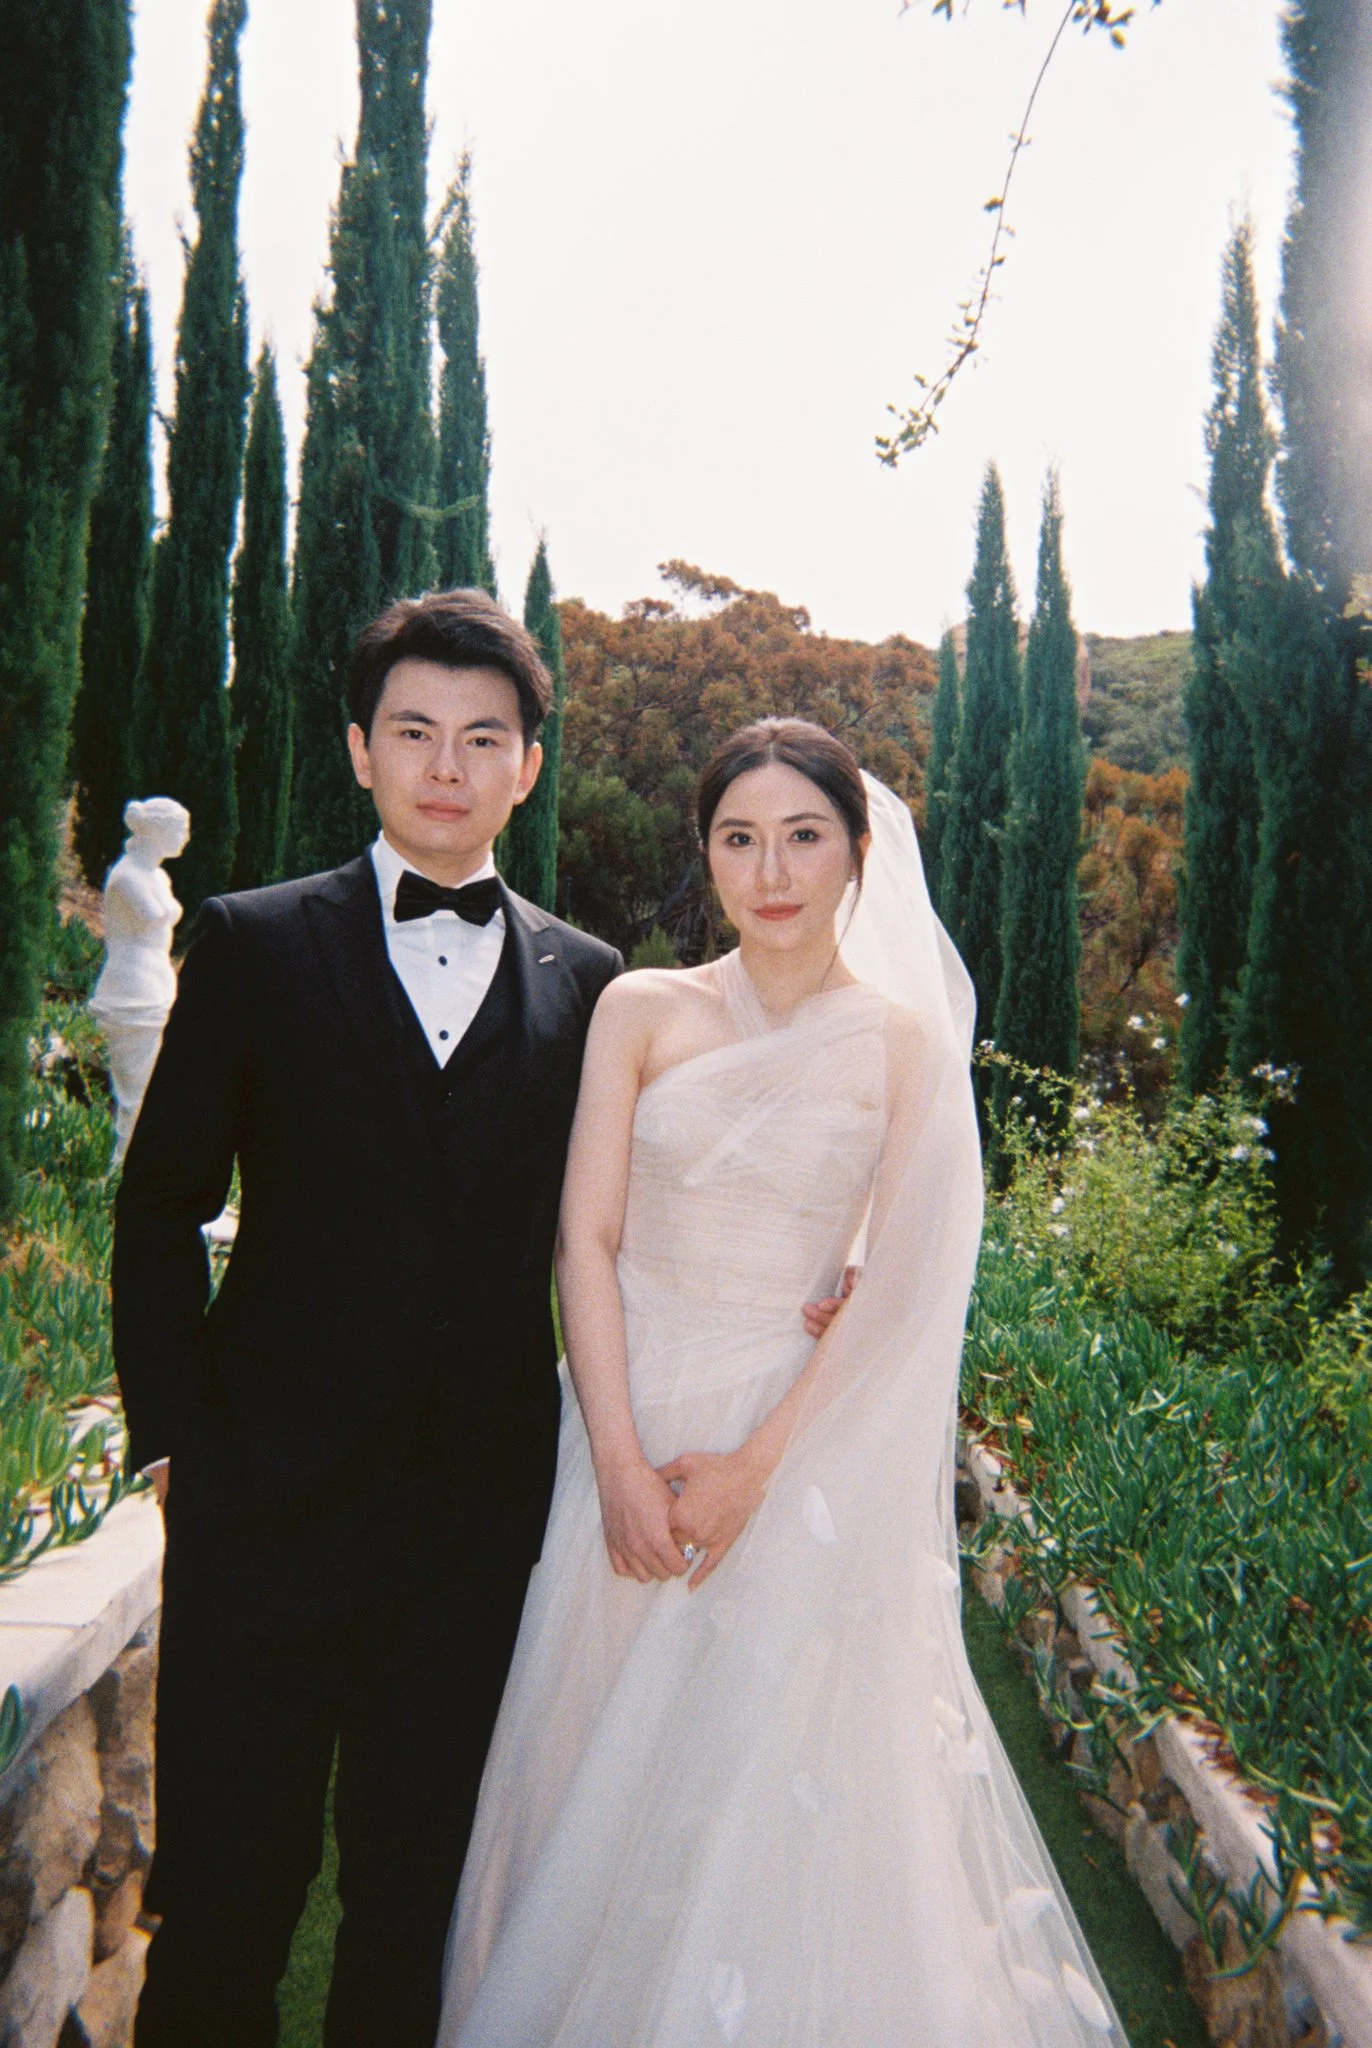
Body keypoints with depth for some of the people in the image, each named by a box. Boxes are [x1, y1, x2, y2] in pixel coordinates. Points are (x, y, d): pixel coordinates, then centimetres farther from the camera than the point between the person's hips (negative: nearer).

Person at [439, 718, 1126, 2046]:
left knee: (781, 1790, 10)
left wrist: (755, 1464, -12)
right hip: (632, 1413, 2)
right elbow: (586, 1238, -4)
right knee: (603, 1777, 13)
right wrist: (619, 1460, -12)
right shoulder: (641, 1011, 0)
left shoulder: (905, 1040, -3)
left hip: (804, 1434, -1)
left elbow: (900, 1290, -6)